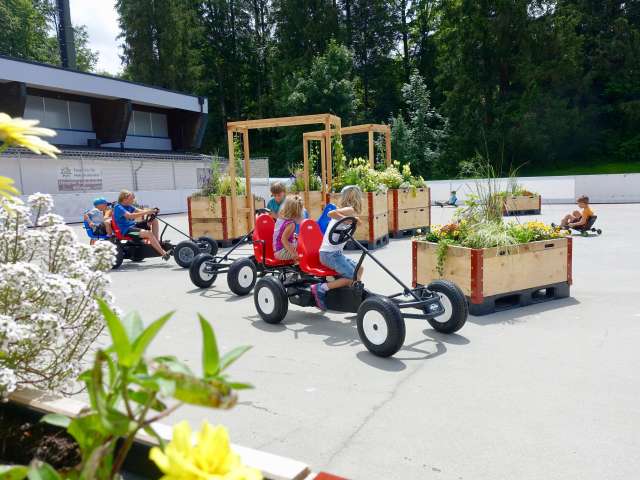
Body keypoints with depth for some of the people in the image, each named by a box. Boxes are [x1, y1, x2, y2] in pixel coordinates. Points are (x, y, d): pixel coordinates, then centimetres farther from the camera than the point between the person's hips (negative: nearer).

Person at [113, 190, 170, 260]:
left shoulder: (128, 206, 14)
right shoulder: (118, 207, -14)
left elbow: (139, 211, 7)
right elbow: (130, 216, -29)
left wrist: (150, 211, -13)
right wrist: (146, 212, -32)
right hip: (126, 230, -10)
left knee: (154, 221, 8)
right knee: (149, 233, -31)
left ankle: (157, 241, 2)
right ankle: (164, 254, -34)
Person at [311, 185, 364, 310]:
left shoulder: (343, 211, 17)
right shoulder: (350, 210, -8)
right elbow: (331, 213, -25)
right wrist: (350, 219, -22)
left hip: (333, 253, 9)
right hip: (331, 254, -9)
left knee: (359, 268, 16)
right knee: (353, 278, -11)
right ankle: (320, 288, -12)